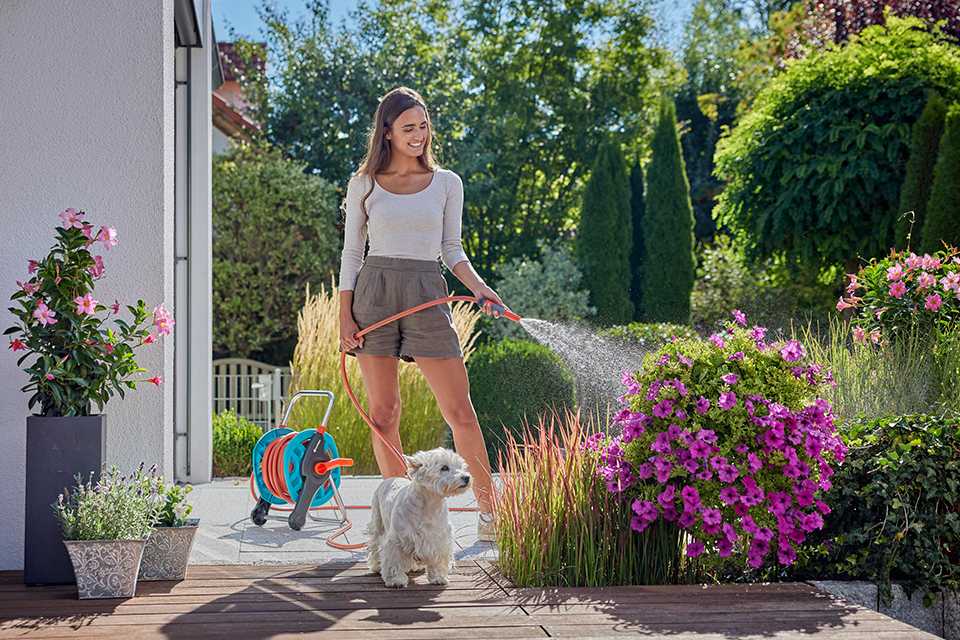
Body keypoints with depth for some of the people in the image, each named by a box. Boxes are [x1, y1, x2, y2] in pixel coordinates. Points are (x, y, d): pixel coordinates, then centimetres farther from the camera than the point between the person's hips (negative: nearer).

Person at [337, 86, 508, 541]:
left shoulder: (446, 183, 10)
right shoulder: (363, 184, 7)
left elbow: (451, 249, 14)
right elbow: (351, 252, 8)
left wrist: (478, 286, -4)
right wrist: (344, 317, 0)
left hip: (427, 296, 0)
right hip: (374, 293, 0)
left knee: (460, 411, -4)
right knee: (383, 412, 1)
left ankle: (488, 511, 5)